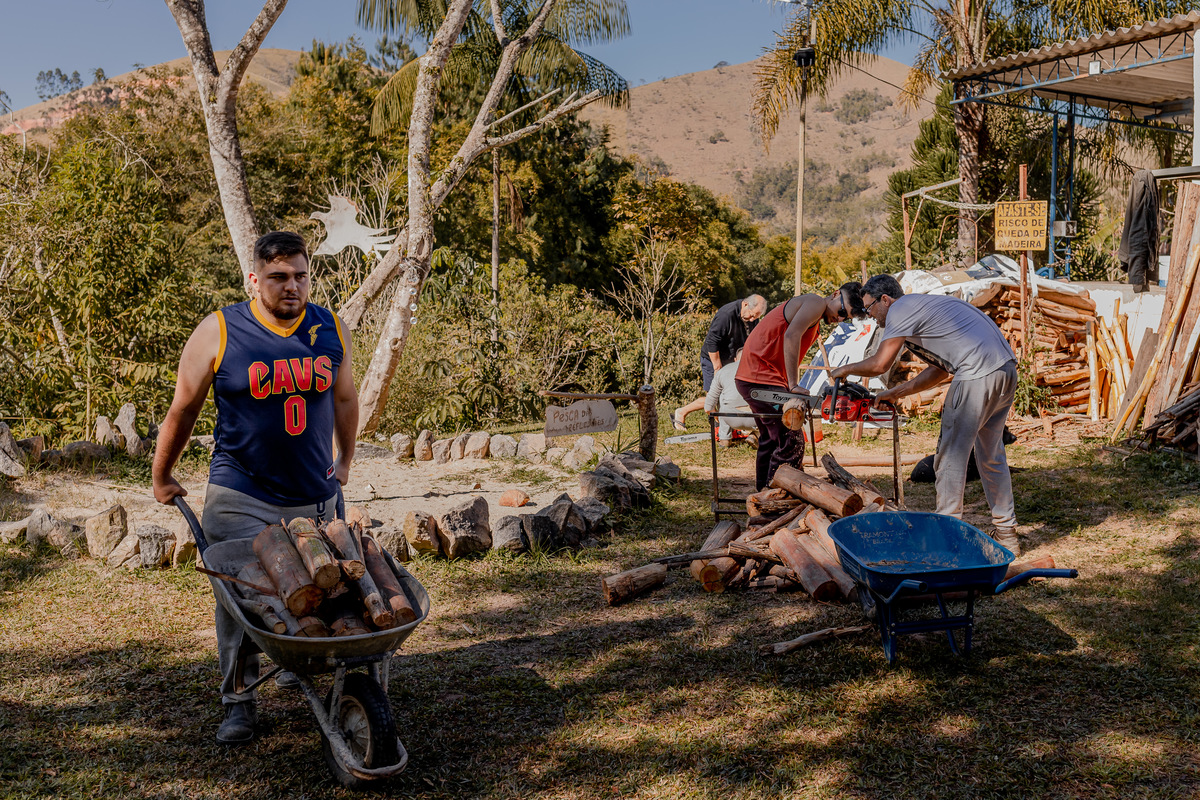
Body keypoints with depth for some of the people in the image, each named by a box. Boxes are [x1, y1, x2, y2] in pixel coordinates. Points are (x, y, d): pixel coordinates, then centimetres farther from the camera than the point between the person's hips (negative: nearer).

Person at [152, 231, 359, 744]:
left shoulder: (330, 330, 2)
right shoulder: (219, 333, -9)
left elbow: (343, 398, 17)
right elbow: (182, 411, 2)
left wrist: (345, 461, 22)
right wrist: (162, 479, 10)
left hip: (315, 496, 3)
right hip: (241, 499, -3)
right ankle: (239, 701, 15)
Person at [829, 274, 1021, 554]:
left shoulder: (901, 309, -2)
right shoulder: (924, 306, 27)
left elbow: (879, 364, -6)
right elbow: (939, 370, 27)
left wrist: (846, 369, 12)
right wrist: (896, 393, 26)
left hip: (978, 375, -10)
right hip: (1006, 371, 10)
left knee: (951, 455, -1)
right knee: (992, 455, 18)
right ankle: (1006, 534, 23)